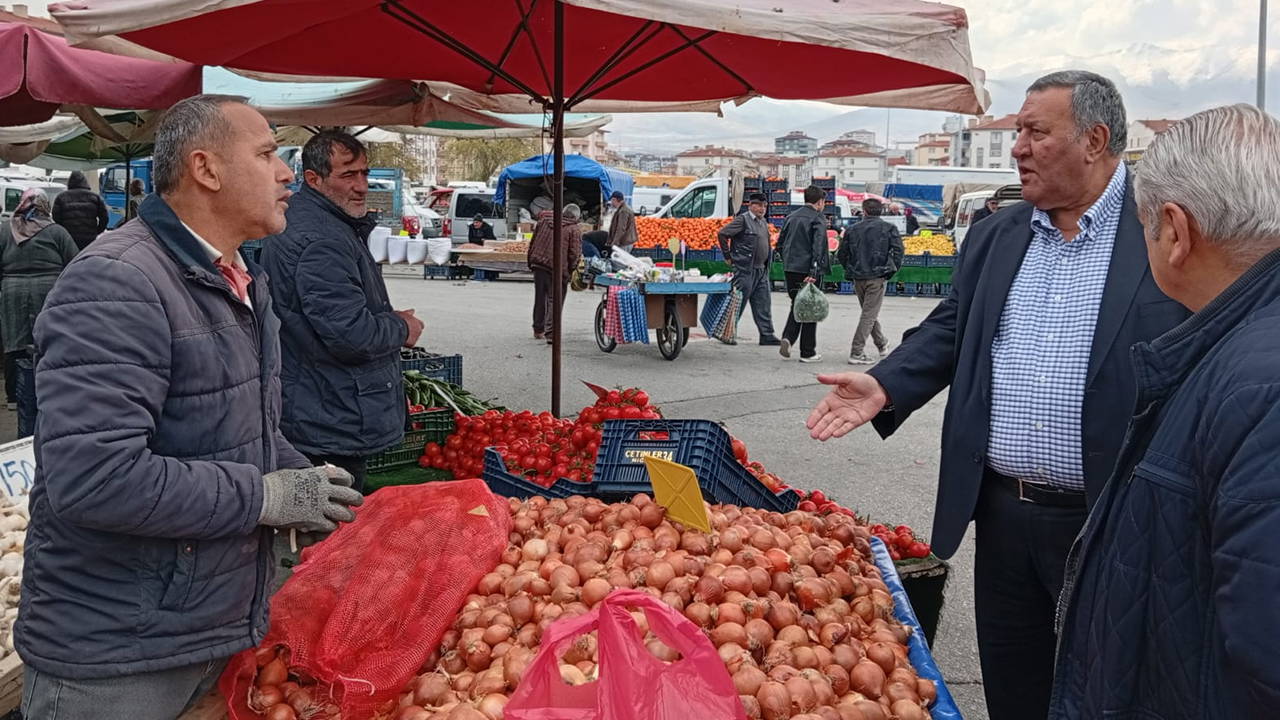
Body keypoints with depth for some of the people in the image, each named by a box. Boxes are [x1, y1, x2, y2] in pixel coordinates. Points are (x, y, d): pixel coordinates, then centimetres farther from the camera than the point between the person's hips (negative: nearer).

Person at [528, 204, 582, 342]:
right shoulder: (575, 230, -6)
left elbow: (533, 242, 15)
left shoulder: (544, 219, 10)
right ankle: (550, 333, -8)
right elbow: (574, 253, -11)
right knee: (555, 301, 0)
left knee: (539, 298, 18)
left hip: (538, 264, 5)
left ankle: (538, 330, 29)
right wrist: (570, 271, 3)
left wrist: (531, 262, 21)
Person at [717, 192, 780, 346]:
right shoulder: (742, 219, -9)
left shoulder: (763, 222, 16)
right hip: (745, 270, -8)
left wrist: (766, 266, 17)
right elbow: (722, 234, -13)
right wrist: (728, 256, -9)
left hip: (761, 270, 8)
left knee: (763, 304, 6)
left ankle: (767, 335, 8)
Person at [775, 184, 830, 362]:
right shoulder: (818, 220, -9)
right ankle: (807, 353, 8)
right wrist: (814, 272, -22)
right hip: (808, 271, -6)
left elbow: (780, 244, 14)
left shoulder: (791, 217, 11)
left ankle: (787, 338, -5)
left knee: (796, 304, 18)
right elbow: (818, 248, -18)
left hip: (790, 269, 6)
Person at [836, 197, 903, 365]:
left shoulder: (852, 230, 7)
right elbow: (898, 249, -11)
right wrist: (894, 269, 2)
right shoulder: (888, 228, 0)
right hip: (877, 277, -4)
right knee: (869, 314, -3)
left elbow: (841, 255, 6)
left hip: (858, 278, 4)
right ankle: (857, 353, -8)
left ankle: (882, 344, 36)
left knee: (869, 312, 20)